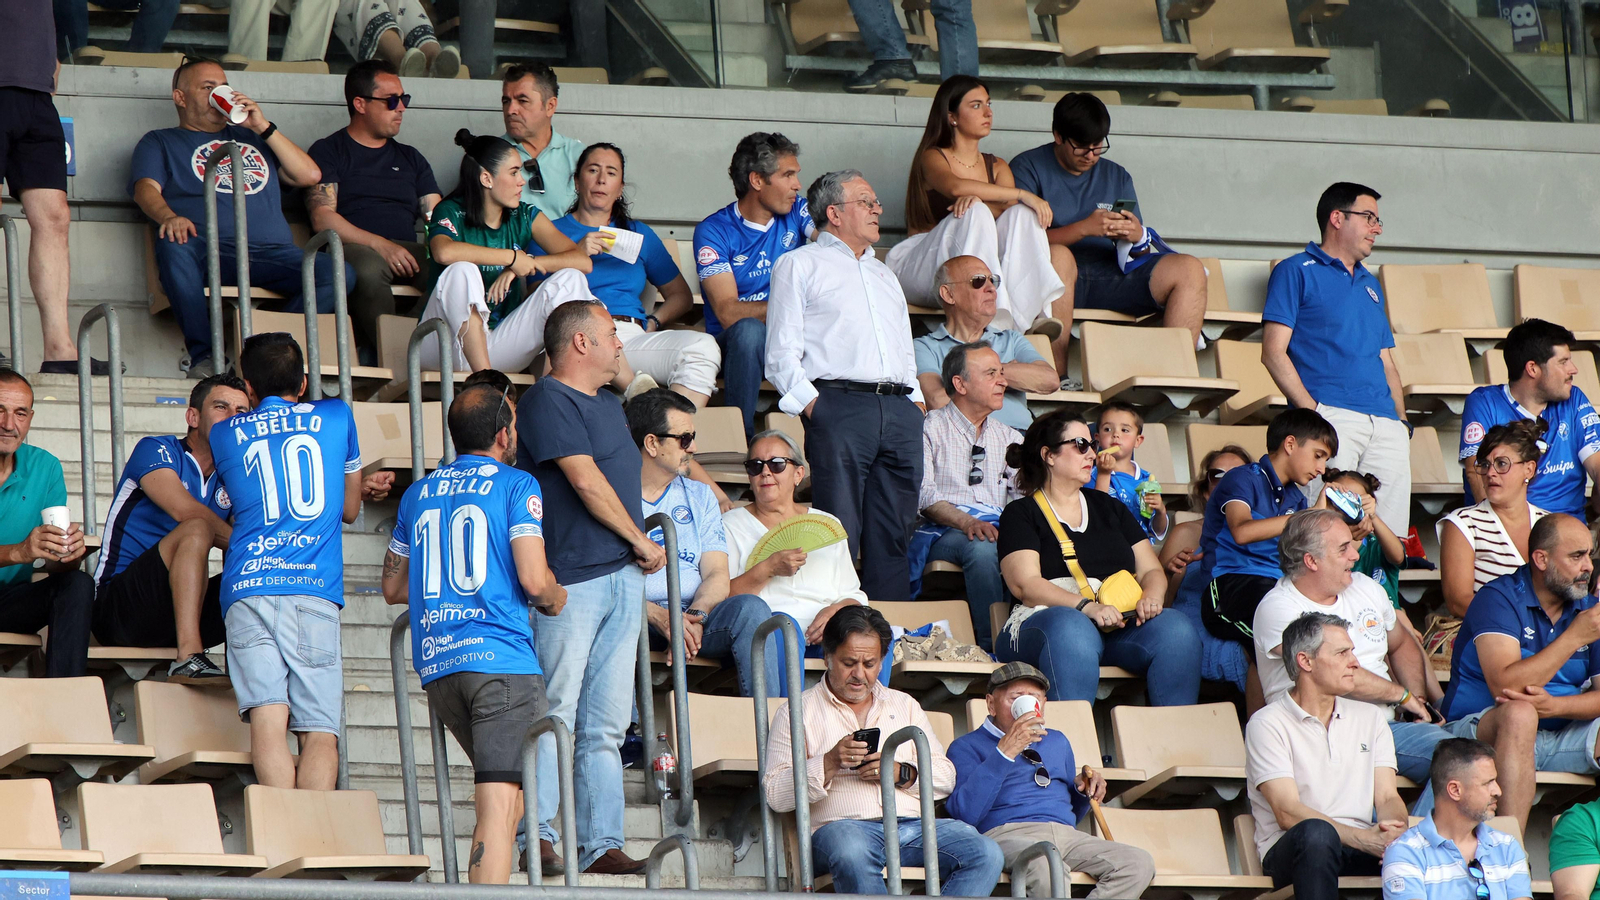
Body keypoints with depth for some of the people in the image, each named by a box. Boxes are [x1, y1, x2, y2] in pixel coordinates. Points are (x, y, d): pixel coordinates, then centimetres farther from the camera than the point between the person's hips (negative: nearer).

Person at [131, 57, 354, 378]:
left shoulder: (251, 138, 32)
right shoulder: (160, 142, 24)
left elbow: (310, 176, 20)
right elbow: (146, 189, 3)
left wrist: (264, 127, 12)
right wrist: (169, 217, -21)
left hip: (271, 252, 3)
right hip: (207, 252, -3)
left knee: (339, 273, -25)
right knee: (174, 244, -39)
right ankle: (204, 357, -36)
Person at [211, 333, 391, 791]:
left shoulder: (224, 434, 20)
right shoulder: (335, 416, 19)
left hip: (247, 585, 0)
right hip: (315, 589, 0)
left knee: (268, 719, -13)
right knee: (320, 732, -5)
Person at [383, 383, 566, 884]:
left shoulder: (418, 493, 18)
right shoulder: (516, 486, -1)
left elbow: (393, 587, 24)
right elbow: (534, 580, -10)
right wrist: (555, 599, 11)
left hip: (435, 665, 7)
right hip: (501, 656, -7)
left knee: (503, 791, 22)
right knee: (499, 802, -12)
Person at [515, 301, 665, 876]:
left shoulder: (608, 403, 21)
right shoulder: (547, 401, -7)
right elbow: (586, 482, -14)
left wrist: (639, 550, 9)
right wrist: (642, 541, -5)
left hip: (623, 579, 8)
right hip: (571, 580, -8)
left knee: (605, 725, 5)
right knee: (555, 713, -8)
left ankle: (602, 845, 5)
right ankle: (537, 835, -5)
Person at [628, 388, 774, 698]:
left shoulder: (699, 496, 22)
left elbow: (717, 575, 10)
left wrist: (695, 615, -13)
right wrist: (659, 617, -22)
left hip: (696, 615, 4)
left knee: (749, 608, -27)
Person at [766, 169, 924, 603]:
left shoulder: (884, 275, 30)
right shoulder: (800, 266, 11)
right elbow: (782, 354, 2)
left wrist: (916, 401, 11)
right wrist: (811, 405, -12)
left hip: (900, 411, 6)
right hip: (840, 406, -6)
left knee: (894, 535, 0)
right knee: (839, 535, -12)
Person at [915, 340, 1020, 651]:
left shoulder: (1010, 438, 28)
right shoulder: (931, 428, 11)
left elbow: (1022, 494, 15)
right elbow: (923, 494, -3)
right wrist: (967, 523, -21)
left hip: (1001, 529, 4)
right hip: (945, 534, -4)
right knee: (982, 549, -39)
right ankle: (994, 646, -38)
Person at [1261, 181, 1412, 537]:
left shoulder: (1371, 284, 28)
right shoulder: (1297, 272, 6)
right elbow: (1274, 352, -3)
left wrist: (1401, 420, 11)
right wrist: (1311, 411, -14)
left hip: (1385, 424, 7)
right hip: (1331, 417, -7)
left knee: (1390, 533, -4)